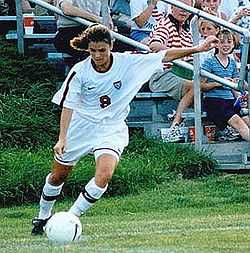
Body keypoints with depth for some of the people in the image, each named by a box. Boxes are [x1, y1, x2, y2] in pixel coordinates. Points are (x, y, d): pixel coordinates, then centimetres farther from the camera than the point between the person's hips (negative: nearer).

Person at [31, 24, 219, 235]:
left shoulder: (128, 62, -14)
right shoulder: (80, 71, -15)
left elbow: (165, 56, -9)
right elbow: (68, 106, -13)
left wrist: (197, 49, -13)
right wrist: (62, 138, -22)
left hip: (112, 128, 0)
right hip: (82, 125, 0)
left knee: (104, 175, -25)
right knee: (58, 176, 11)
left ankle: (71, 217, -11)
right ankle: (43, 217, 37)